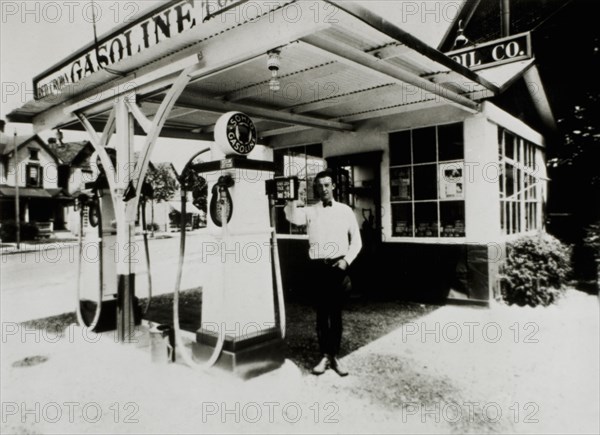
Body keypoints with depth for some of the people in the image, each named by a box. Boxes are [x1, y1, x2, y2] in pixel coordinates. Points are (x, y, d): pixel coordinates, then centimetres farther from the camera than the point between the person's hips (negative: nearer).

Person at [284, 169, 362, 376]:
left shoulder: (345, 210, 7)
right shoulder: (309, 211, 6)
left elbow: (356, 240, 8)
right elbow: (292, 217, -15)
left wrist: (346, 260, -4)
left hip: (338, 266, 0)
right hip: (318, 267, 0)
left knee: (336, 313, 8)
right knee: (321, 313, 7)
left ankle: (335, 356, 19)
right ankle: (324, 356, 19)